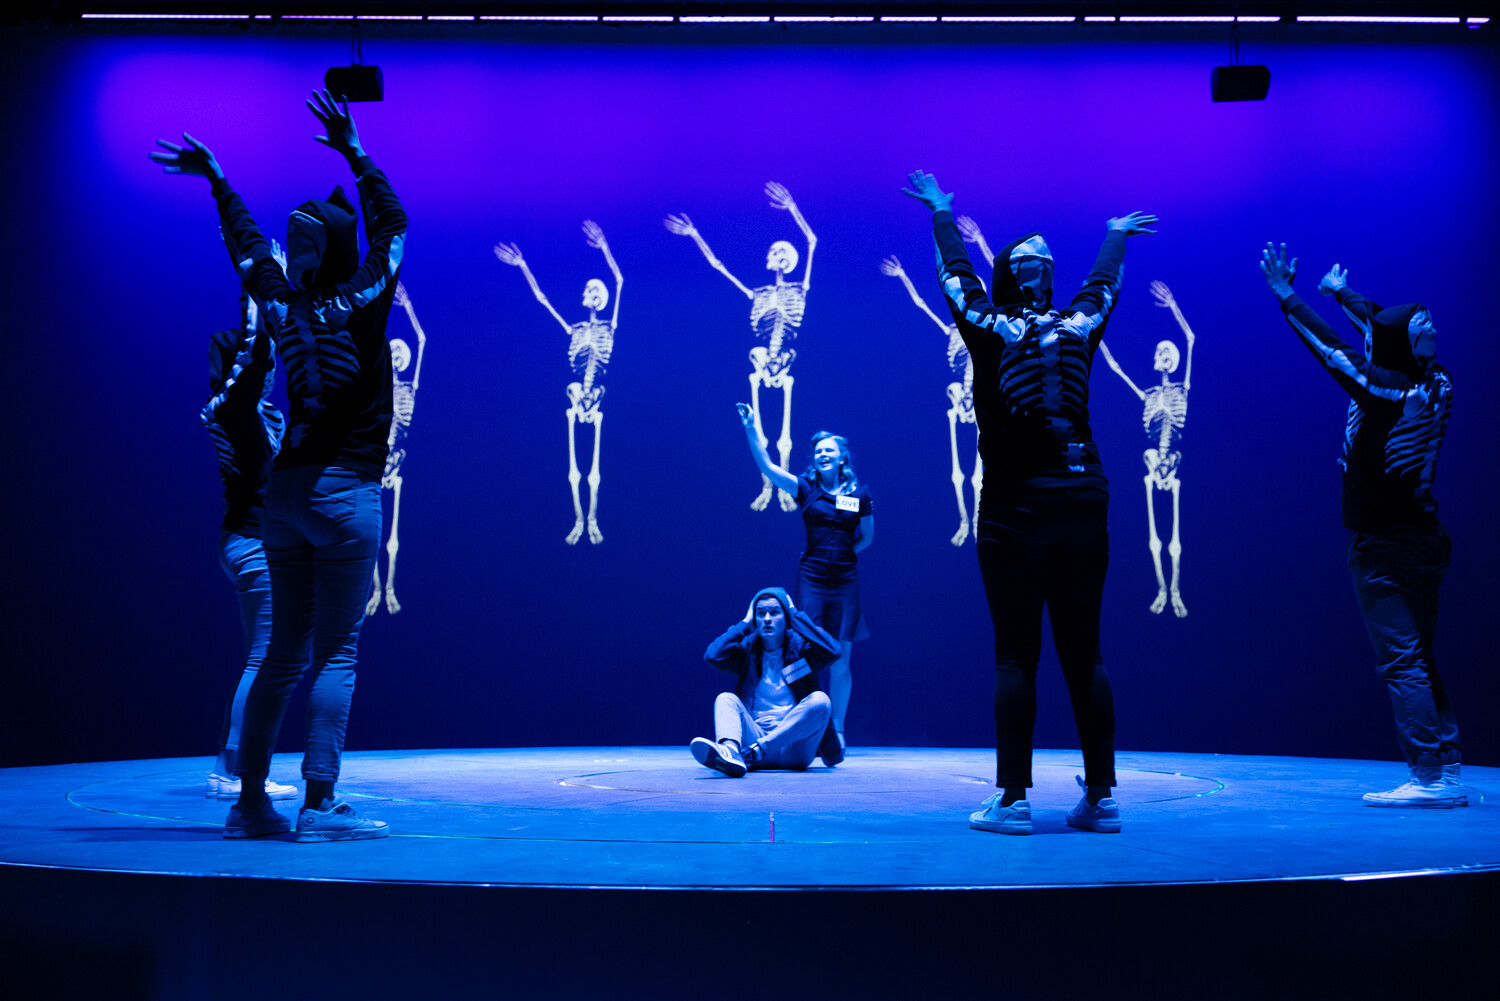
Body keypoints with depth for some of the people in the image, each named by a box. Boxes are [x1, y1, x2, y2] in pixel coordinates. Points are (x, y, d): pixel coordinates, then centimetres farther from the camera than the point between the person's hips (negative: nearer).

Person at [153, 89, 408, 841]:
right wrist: (353, 152, 5)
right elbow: (391, 221, 2)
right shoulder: (362, 301, -8)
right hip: (344, 492, -6)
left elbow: (246, 242, 22)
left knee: (286, 653, 12)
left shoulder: (283, 307, 6)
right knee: (337, 651, -4)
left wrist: (215, 178, 36)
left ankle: (250, 801, 14)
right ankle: (319, 806, -7)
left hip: (286, 490, 6)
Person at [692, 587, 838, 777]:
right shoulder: (747, 650, 10)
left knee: (819, 700, -26)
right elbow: (713, 655, -10)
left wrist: (797, 616, -4)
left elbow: (832, 651, -15)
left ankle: (755, 751, -38)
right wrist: (745, 624, 1)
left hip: (795, 749, -1)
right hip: (754, 735, 1)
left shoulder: (800, 647, 7)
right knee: (726, 698, -21)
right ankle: (731, 751, -54)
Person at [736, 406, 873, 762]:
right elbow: (767, 467, -6)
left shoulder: (859, 495, 5)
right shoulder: (806, 489, 4)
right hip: (811, 578, 0)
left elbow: (867, 538, 16)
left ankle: (837, 730, 11)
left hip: (845, 581, 0)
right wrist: (751, 428, -13)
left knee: (840, 660, 1)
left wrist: (842, 554, 3)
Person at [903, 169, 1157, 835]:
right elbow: (1105, 281, 27)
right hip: (1083, 504, 3)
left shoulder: (989, 331, 0)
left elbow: (955, 271, 17)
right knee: (1083, 652, 6)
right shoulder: (1080, 329, 6)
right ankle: (1100, 796, 8)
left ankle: (1013, 799, -2)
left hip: (1015, 511, -2)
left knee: (1016, 655, -1)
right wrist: (1117, 234, 46)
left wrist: (943, 212, 33)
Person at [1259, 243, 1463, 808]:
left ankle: (1429, 776, -9)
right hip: (1425, 541, 8)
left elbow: (1330, 347, -9)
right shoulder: (1437, 387, 3)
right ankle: (1448, 772, 13)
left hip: (1381, 546, -7)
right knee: (1419, 662, 12)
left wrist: (1287, 298, 2)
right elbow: (1384, 329, 18)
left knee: (1400, 661, -7)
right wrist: (1343, 295, 33)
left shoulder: (1381, 390, -17)